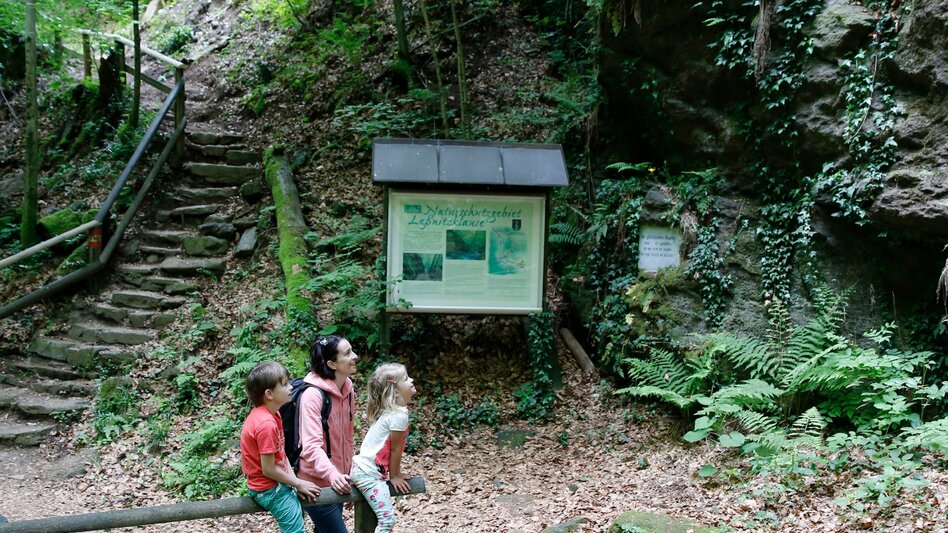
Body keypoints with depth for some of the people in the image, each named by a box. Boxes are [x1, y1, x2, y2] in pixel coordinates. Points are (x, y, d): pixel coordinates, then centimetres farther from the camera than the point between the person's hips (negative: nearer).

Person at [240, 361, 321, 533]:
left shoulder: (270, 413, 0)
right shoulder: (266, 424, -30)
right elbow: (268, 470, -24)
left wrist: (295, 481, -3)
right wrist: (298, 483, -12)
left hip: (277, 482, 10)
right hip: (269, 488, -10)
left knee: (298, 510, 27)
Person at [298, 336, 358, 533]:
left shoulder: (347, 389, 3)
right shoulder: (312, 394, -20)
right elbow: (311, 446, -27)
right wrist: (332, 474, -39)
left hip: (338, 480, 7)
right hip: (317, 482, -7)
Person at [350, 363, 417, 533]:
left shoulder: (389, 410, 9)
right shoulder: (399, 415, -20)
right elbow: (395, 448, -12)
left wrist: (395, 472, 18)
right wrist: (394, 476, -1)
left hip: (363, 468, 10)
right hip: (368, 474, -10)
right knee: (387, 518, -13)